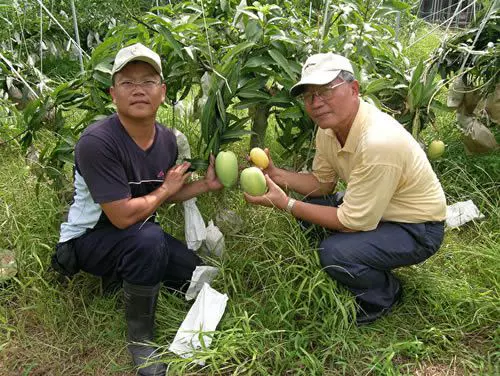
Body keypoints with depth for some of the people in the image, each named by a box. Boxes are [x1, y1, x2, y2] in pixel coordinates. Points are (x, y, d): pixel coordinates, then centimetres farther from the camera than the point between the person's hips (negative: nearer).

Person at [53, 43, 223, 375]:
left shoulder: (167, 138, -4)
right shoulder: (97, 142, -28)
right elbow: (123, 216, -30)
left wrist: (206, 184, -6)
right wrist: (165, 189, -15)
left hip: (138, 237, 7)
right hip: (89, 239, -7)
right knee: (148, 237, -38)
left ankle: (124, 276, 21)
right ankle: (140, 339, -16)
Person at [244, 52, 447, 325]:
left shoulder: (379, 142, -34)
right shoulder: (328, 128, -7)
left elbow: (353, 221, -28)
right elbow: (321, 182, 7)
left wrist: (285, 204, -24)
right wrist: (276, 175, -10)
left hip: (417, 229, -8)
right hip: (375, 209, 9)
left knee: (334, 252, -27)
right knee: (309, 204, 2)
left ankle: (384, 296, 4)